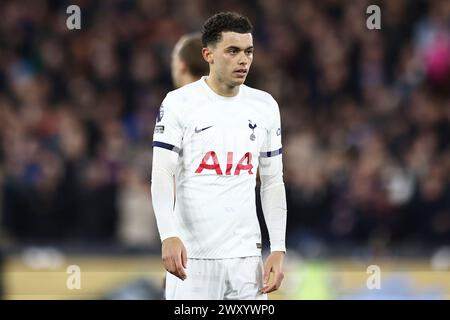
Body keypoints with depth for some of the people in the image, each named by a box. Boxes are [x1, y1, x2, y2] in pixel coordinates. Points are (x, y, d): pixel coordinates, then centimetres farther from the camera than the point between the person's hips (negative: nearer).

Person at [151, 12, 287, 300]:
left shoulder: (265, 106, 9)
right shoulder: (180, 103, -4)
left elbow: (273, 183, 13)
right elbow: (161, 176, -10)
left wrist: (278, 249, 4)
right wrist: (169, 236, -25)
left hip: (246, 256, 4)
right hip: (191, 256, -4)